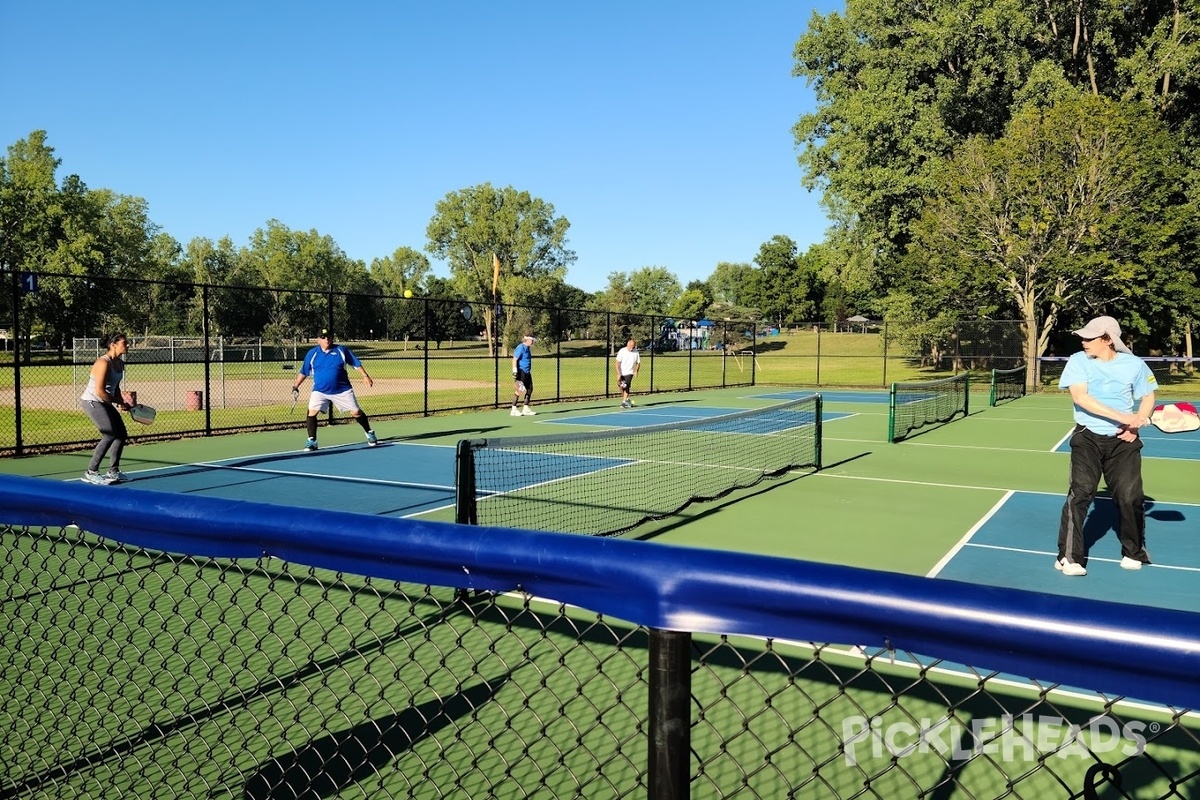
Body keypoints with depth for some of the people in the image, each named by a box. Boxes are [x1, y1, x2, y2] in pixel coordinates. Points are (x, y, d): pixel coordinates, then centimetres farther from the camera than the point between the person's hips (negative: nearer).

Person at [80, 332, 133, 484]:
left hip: (105, 403, 9)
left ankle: (113, 472, 19)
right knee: (110, 435, -20)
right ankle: (91, 473, -13)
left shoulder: (120, 363, 6)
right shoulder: (104, 363, -21)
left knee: (122, 434, 8)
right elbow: (99, 391, -25)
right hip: (92, 401, -9)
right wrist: (119, 402, -18)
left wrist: (122, 404, -1)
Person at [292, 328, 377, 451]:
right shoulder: (312, 354, 0)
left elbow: (356, 364, 4)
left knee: (356, 412, 2)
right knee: (312, 411, -18)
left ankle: (370, 434, 25)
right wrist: (295, 387, 5)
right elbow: (303, 372, 10)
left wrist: (365, 376, -3)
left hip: (342, 390, 0)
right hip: (319, 391, 1)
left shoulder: (342, 350, -2)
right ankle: (311, 441, -6)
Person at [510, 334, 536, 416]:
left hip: (527, 372, 10)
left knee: (530, 389, 11)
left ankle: (526, 409, 19)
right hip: (521, 372, -10)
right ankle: (514, 410, -3)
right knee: (519, 390, -9)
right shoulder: (520, 348, -13)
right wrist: (515, 372, -23)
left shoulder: (527, 348, 15)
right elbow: (514, 360, -18)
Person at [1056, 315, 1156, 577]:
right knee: (1081, 492, -14)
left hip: (1122, 440, 2)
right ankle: (1070, 557, -7)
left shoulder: (1134, 364, 0)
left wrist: (1135, 424, -6)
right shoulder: (1078, 361, -6)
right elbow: (1080, 397, -19)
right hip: (1088, 438, -1)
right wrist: (1123, 417, -25)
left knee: (1130, 495, -1)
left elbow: (1148, 398, 12)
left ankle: (1134, 552, 24)